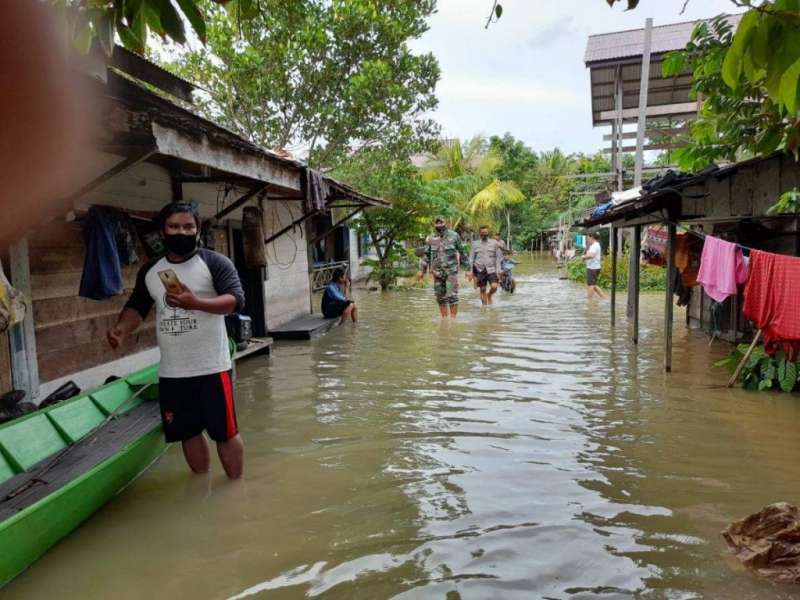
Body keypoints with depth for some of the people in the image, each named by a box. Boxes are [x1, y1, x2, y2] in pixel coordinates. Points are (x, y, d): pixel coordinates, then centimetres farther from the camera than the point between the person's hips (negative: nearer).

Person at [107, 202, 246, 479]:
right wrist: (121, 329, -3)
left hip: (211, 367, -5)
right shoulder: (149, 271, 10)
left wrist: (195, 303, -29)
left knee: (225, 431, 3)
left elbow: (236, 300, -16)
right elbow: (137, 306, 18)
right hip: (172, 372, 5)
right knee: (188, 431, 15)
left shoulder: (215, 262, -6)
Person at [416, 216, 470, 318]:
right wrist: (422, 270, 5)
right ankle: (444, 318, 18)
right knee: (440, 297, 8)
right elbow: (426, 255, 12)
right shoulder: (430, 239, 6)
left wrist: (467, 269, 3)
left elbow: (462, 253, 4)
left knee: (452, 296, -10)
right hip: (437, 272, 3)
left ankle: (453, 318, -4)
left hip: (451, 271, -3)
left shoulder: (454, 236, -1)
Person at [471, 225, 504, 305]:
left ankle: (489, 295, 18)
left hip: (491, 269, -1)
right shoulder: (476, 244, 8)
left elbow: (498, 258, 2)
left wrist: (498, 271, -5)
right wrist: (473, 273, 7)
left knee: (494, 287, -15)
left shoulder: (494, 243, 4)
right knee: (482, 290, 3)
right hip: (480, 270, 1)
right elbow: (473, 259, 11)